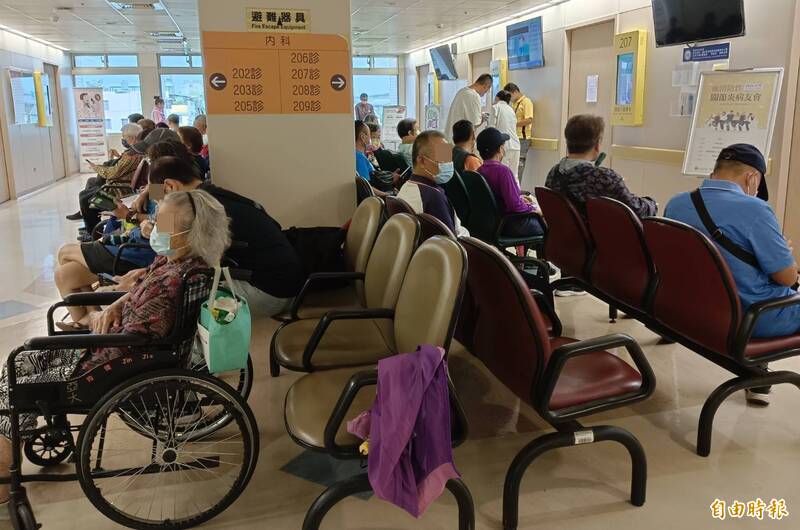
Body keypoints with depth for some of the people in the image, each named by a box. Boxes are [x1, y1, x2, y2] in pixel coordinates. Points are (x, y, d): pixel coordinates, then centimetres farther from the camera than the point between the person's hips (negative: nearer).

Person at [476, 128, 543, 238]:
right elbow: (515, 206, -28)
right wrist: (533, 208, -10)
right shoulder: (503, 171, -26)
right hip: (511, 226, -8)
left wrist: (519, 198, 17)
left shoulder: (480, 171, -1)